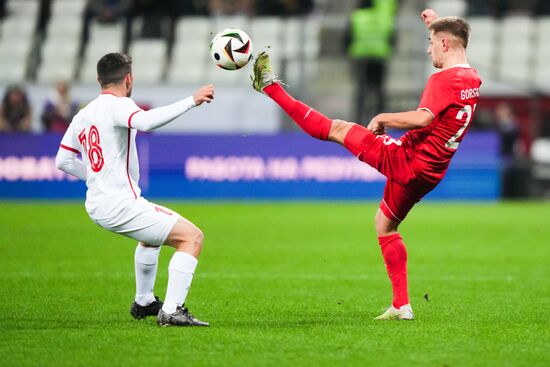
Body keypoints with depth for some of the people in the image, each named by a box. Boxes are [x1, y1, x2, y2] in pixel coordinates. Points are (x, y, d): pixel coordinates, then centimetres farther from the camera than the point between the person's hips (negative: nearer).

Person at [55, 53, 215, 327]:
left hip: (96, 205, 9)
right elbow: (146, 122, -35)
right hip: (120, 206, -9)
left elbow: (62, 161, 18)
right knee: (192, 237, -9)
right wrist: (191, 101, -32)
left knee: (155, 231, 37)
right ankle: (171, 311, -17)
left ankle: (144, 302, 42)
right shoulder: (117, 105, -13)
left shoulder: (82, 116, 12)